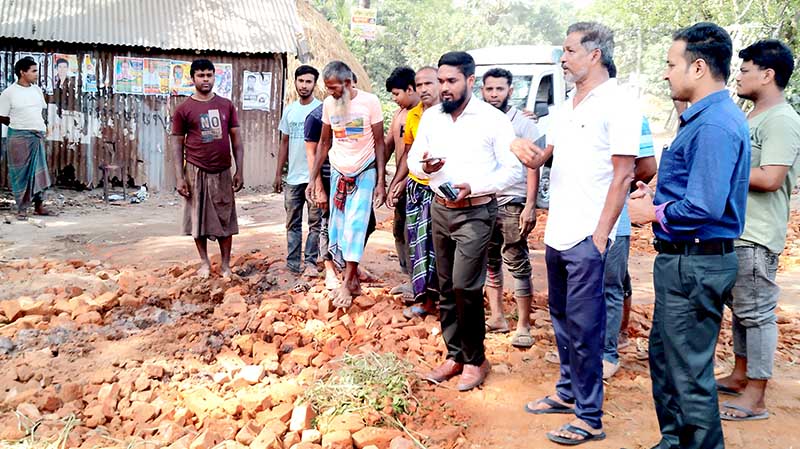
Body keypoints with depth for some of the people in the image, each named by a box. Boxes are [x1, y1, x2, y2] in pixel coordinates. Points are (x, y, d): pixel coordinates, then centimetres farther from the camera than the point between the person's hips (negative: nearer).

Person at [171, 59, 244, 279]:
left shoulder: (226, 105, 6)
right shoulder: (184, 109, 0)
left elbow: (236, 139, 7)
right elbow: (177, 144, 0)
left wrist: (239, 171, 1)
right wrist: (180, 178, -6)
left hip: (222, 172, 2)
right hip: (196, 171, -1)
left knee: (225, 218, 5)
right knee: (198, 217, 6)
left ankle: (226, 264, 15)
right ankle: (204, 262, 20)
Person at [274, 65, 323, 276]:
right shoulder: (289, 110, 10)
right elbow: (284, 142, 15)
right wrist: (278, 174, 12)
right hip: (293, 177, 5)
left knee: (315, 222, 1)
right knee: (292, 223, 9)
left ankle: (310, 262, 9)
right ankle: (293, 262, 15)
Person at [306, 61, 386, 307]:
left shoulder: (370, 102, -14)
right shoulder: (328, 104, -3)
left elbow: (379, 143, -8)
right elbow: (324, 143, 6)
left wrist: (381, 181, -11)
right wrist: (313, 178, 4)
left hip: (364, 173, -4)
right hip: (338, 173, 4)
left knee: (354, 225, -10)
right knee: (338, 227, 3)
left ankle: (347, 284, -4)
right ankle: (354, 281, 14)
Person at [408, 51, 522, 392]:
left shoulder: (493, 119, -8)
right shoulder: (430, 116, 7)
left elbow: (513, 170, -9)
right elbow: (412, 158, 11)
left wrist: (473, 187, -21)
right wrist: (424, 166, -13)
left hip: (475, 213, -5)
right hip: (440, 210, 6)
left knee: (465, 287, -10)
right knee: (446, 287, 10)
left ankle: (475, 360, 8)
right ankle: (454, 356, 22)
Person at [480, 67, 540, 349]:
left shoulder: (523, 124, -2)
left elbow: (532, 167, -5)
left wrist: (530, 206, -12)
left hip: (512, 204, -5)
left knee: (517, 265, -4)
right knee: (489, 262, 11)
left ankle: (523, 326, 3)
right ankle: (497, 318, 23)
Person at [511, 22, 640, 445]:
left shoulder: (618, 105, -10)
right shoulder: (567, 106, 15)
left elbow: (623, 174, -14)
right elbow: (544, 155, 20)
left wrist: (600, 235, -17)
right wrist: (528, 150, -4)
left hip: (587, 237, -8)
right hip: (557, 233, 8)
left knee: (584, 327, -1)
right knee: (562, 318, 17)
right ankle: (568, 392, 33)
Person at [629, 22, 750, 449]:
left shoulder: (714, 125, -21)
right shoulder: (710, 116, 13)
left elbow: (705, 207, -28)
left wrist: (654, 214, -13)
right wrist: (658, 196, 7)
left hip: (694, 264, -11)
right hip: (685, 259, 11)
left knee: (689, 370, 2)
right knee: (664, 353, 22)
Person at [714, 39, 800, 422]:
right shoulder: (754, 118, 17)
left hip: (757, 237, -10)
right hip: (736, 231, 10)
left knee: (756, 313, -4)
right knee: (740, 307, 18)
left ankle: (755, 399, 3)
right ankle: (740, 376, 31)